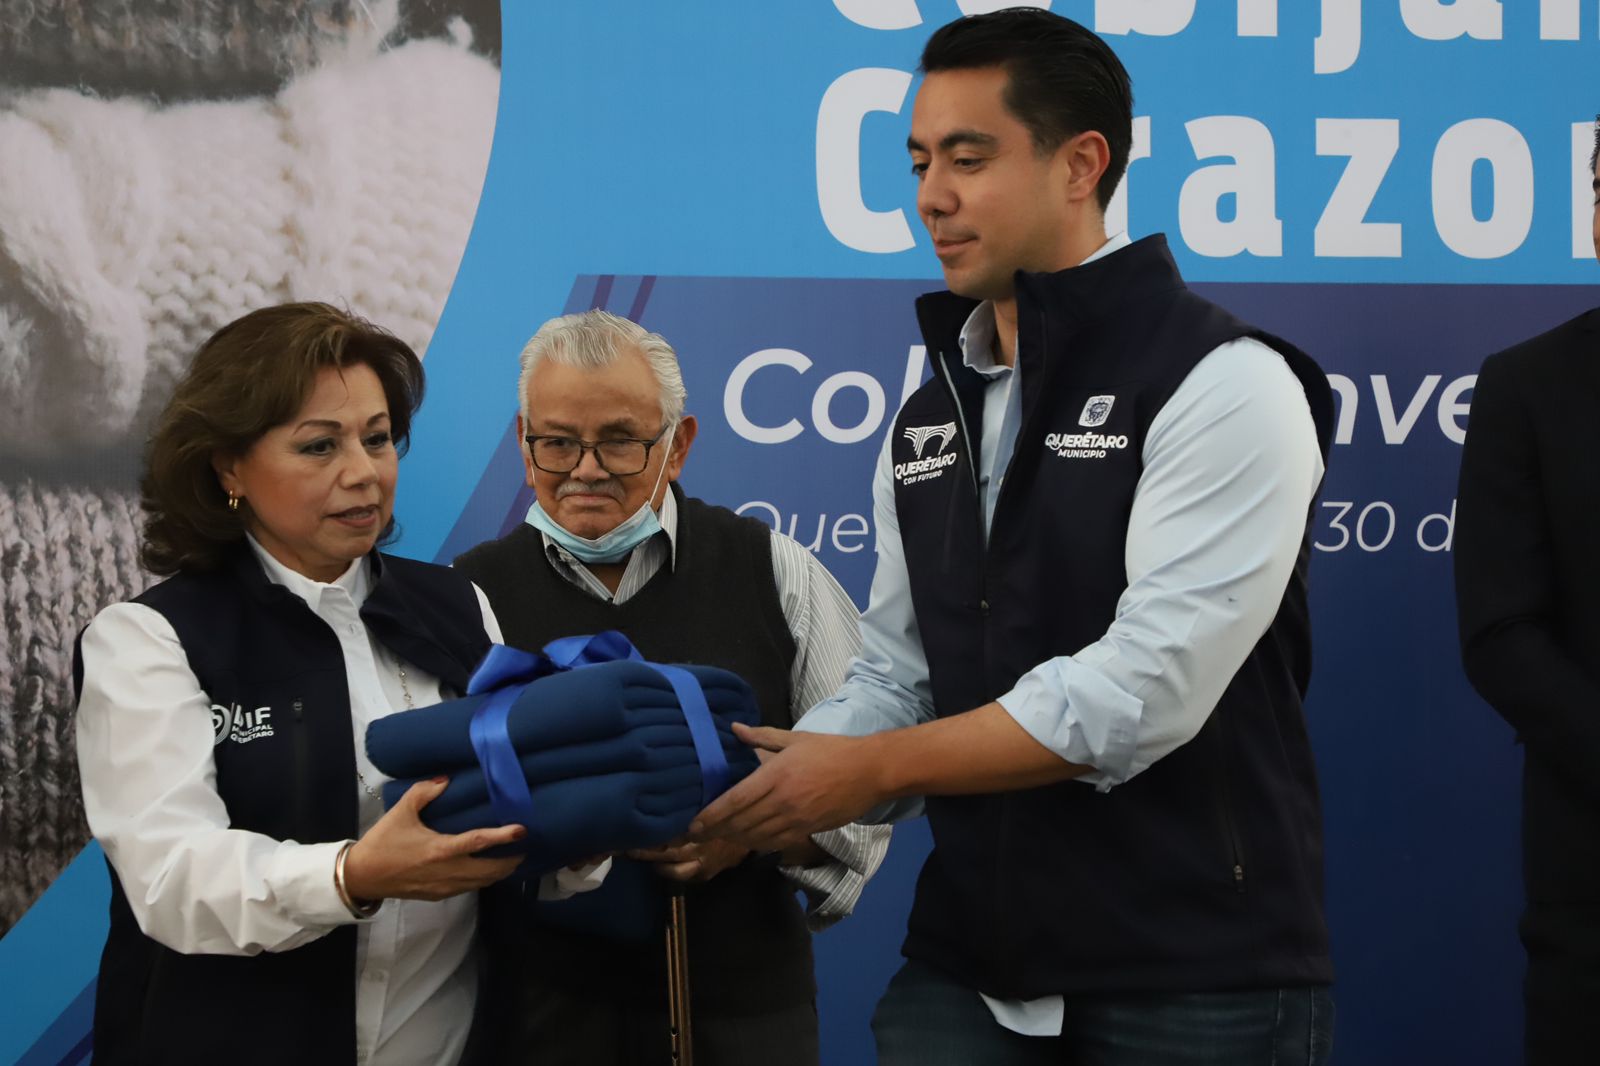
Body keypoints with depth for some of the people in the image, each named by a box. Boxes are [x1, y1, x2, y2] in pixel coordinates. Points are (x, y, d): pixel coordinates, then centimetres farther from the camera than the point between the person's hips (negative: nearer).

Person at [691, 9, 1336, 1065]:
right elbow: (893, 680, 11)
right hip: (968, 969, 6)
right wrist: (759, 800, -7)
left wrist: (872, 768, -17)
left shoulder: (1222, 384, -11)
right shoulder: (929, 423, 12)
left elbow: (1150, 685, -19)